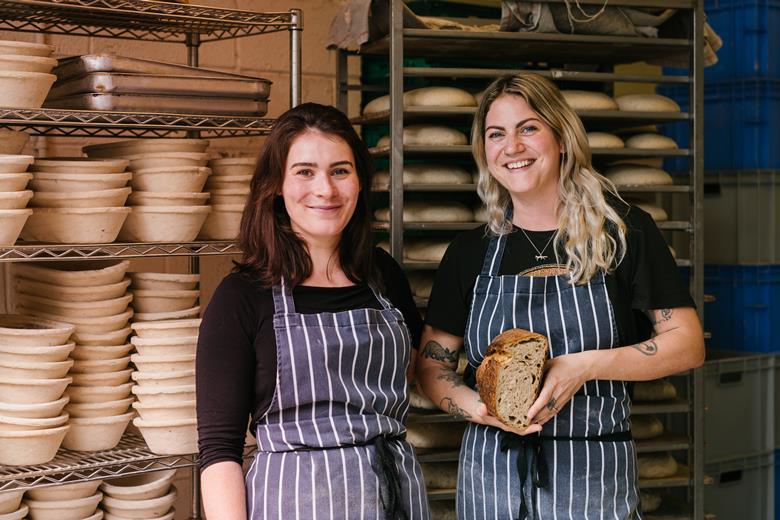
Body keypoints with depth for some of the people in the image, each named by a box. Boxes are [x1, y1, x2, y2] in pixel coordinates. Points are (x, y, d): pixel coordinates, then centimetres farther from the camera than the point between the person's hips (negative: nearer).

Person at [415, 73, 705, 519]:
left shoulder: (625, 230, -3)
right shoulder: (470, 252, 4)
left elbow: (688, 344, -5)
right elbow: (432, 365, 6)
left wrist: (587, 366, -18)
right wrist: (474, 406, -15)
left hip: (595, 478, -2)